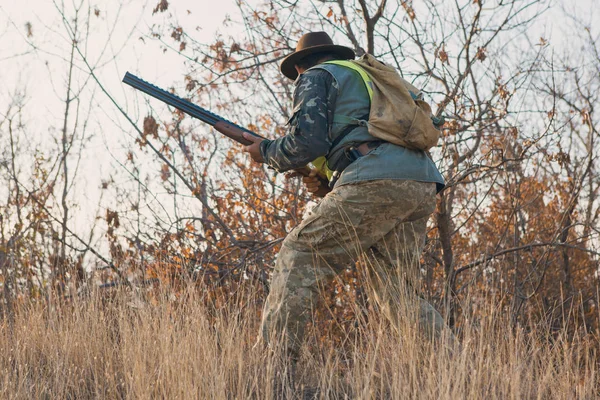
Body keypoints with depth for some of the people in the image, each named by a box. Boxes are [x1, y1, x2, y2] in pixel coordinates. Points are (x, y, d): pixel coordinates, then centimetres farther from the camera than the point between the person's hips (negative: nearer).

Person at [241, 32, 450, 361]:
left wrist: (265, 152, 18)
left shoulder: (316, 77, 14)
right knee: (395, 291, 14)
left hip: (377, 183, -7)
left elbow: (307, 141, -2)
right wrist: (328, 188, 26)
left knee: (298, 257, 0)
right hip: (424, 186, 7)